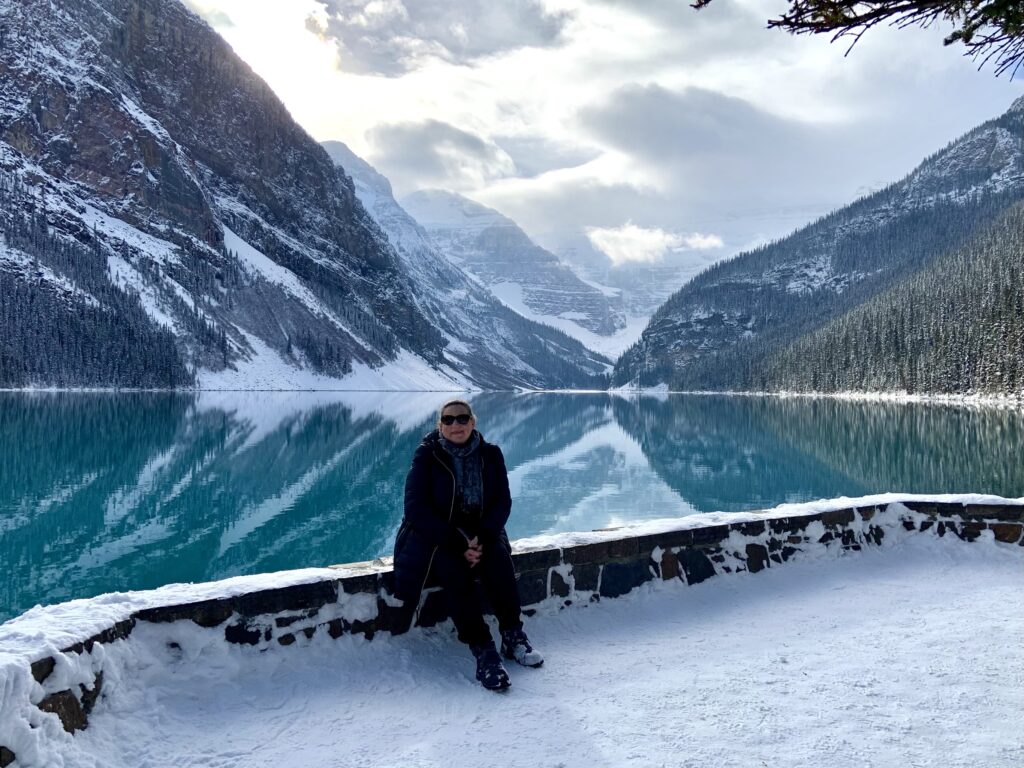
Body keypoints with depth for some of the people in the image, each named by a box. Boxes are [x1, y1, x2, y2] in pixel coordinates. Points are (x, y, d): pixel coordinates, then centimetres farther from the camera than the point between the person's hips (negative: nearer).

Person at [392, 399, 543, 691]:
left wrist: (482, 538, -20)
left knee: (498, 557, -28)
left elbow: (503, 501, -2)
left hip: (479, 532, 3)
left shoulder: (490, 454, -2)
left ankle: (513, 635, -18)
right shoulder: (427, 456, -10)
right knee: (453, 569, -31)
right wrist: (456, 543, -23)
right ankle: (483, 650, -31)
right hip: (434, 536, -3)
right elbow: (416, 508, -14)